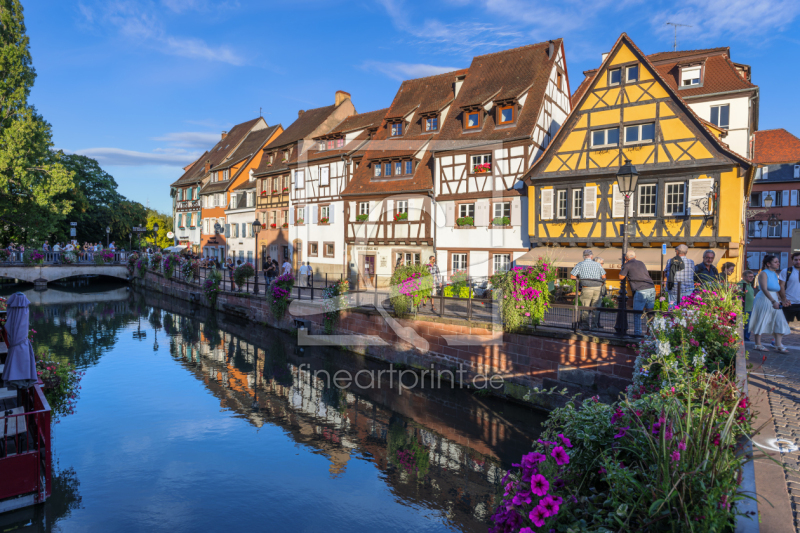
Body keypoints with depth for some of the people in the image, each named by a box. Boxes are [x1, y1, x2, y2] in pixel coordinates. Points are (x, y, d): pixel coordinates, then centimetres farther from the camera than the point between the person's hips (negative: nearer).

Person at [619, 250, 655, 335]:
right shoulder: (641, 263, 19)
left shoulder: (628, 265, 0)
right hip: (651, 289, 6)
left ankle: (637, 333, 1)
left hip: (641, 291, -6)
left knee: (637, 313, 2)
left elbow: (621, 277, 9)